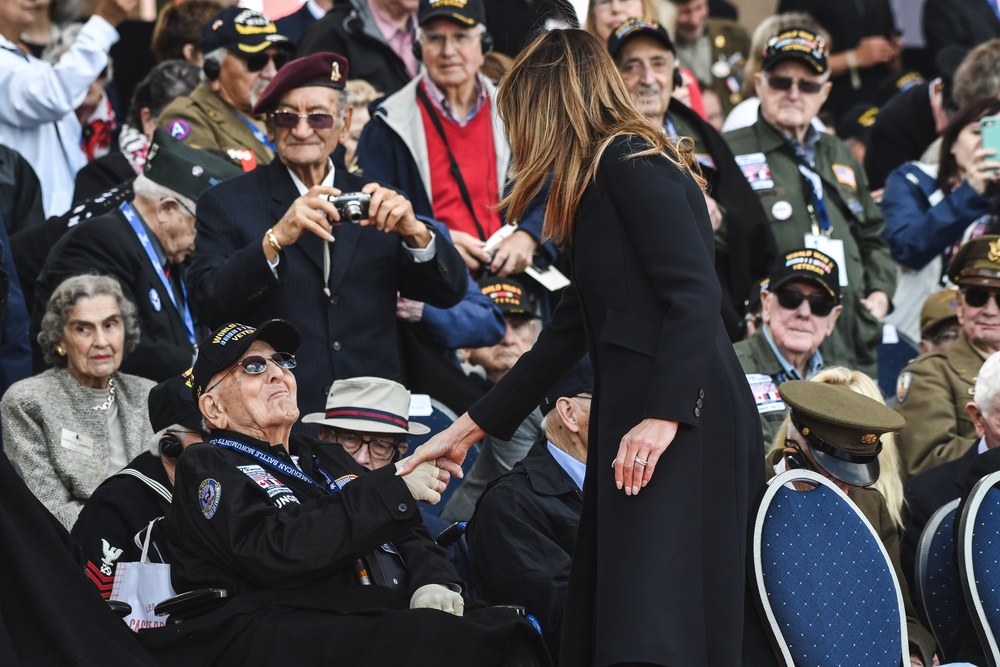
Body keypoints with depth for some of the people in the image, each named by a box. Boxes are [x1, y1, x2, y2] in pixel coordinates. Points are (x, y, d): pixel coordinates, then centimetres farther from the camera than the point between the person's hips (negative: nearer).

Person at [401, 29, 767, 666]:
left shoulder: (632, 163, -7)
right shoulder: (609, 175, 22)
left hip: (680, 424, -10)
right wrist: (468, 430, 31)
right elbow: (569, 333, 27)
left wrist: (662, 418, -24)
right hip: (634, 413, 10)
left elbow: (697, 297, -18)